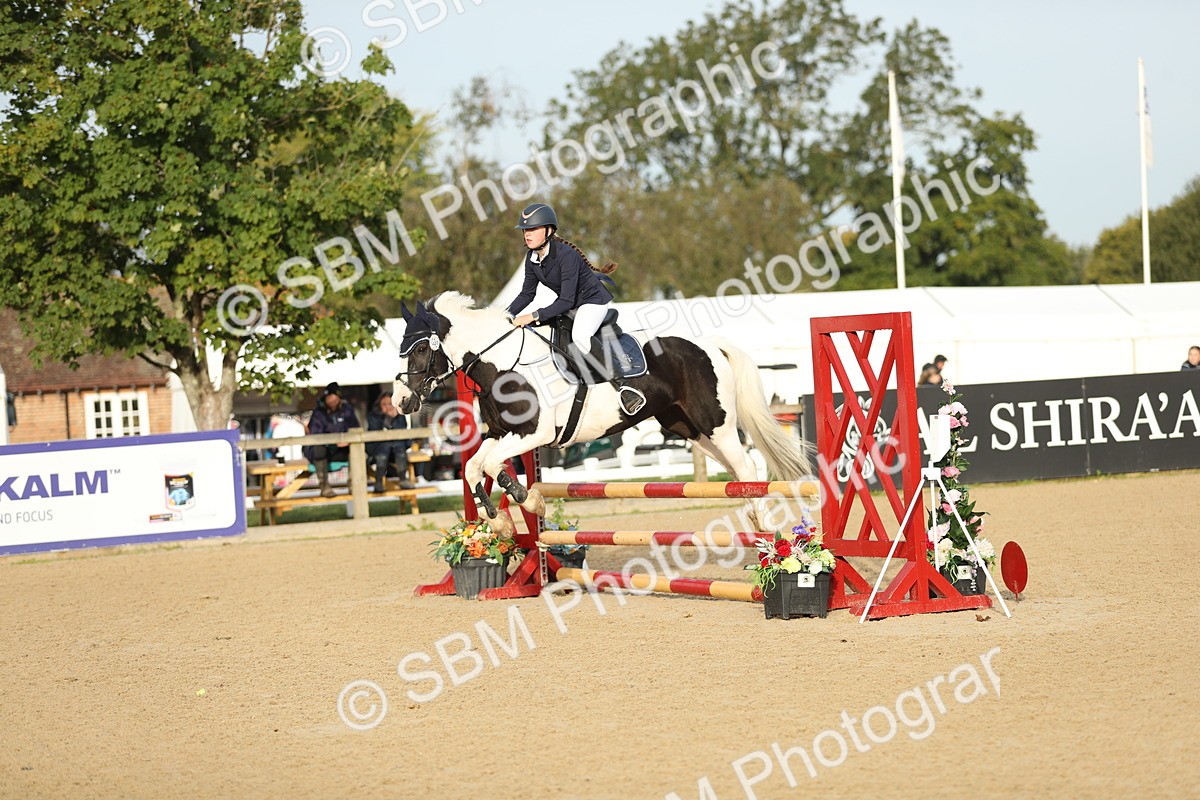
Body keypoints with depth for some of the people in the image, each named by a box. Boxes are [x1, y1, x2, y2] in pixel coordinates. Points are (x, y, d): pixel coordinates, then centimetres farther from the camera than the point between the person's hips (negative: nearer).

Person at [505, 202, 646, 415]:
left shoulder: (566, 255, -30)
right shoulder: (532, 258, -6)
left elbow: (566, 301, -32)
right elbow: (527, 294, 4)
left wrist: (534, 316, -36)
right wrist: (507, 315, -11)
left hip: (594, 299, -10)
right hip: (570, 304, 10)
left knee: (579, 335, -33)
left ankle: (622, 386, -30)